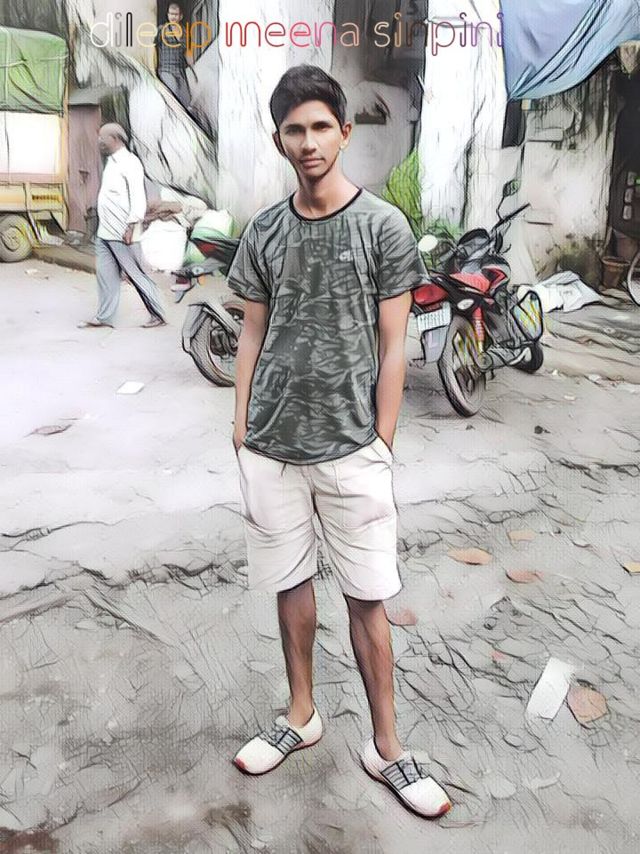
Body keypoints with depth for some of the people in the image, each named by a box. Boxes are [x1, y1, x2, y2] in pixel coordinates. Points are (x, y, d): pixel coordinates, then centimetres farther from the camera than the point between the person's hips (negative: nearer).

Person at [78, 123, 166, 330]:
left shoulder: (129, 163, -12)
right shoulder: (111, 162, 16)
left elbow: (138, 198, -18)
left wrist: (131, 227, -23)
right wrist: (103, 226, 18)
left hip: (122, 235, -9)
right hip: (104, 233, 9)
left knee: (137, 276, -1)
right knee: (105, 275, 9)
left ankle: (158, 315, 9)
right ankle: (104, 317, 16)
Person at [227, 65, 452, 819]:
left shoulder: (383, 226, -4)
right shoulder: (263, 232, 6)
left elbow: (392, 346, -3)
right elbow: (252, 334, 10)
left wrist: (379, 444, -5)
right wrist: (242, 427, 5)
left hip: (351, 448, -3)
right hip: (271, 446, 3)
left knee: (366, 599, 5)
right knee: (290, 582, 14)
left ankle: (385, 745, 22)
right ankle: (301, 714, 34)